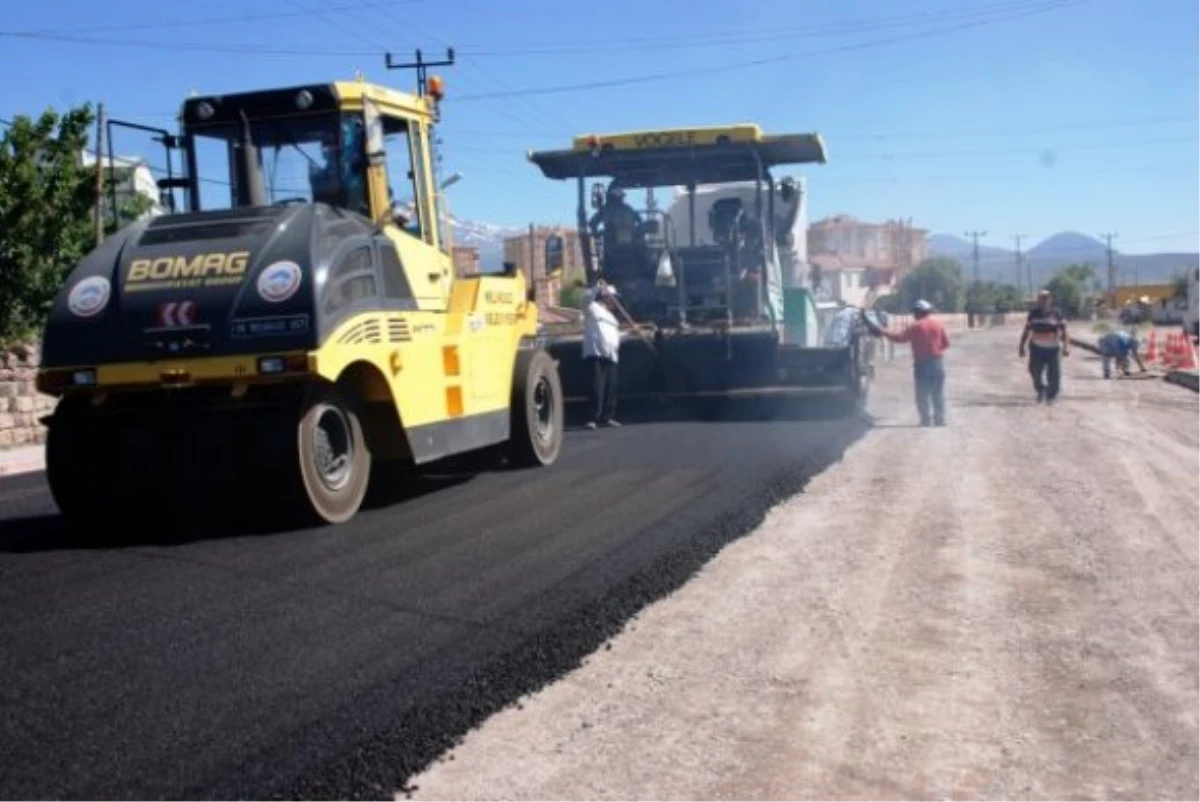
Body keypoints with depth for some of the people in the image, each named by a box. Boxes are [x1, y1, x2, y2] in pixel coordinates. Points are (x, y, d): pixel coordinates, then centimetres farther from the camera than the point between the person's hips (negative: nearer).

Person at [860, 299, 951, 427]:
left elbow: (900, 337, -10)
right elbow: (946, 342, 6)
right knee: (938, 394, 8)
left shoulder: (916, 327, -8)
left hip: (922, 365, -4)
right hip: (937, 363, 4)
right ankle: (940, 419, 6)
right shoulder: (938, 324, 5)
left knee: (923, 395, 1)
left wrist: (883, 333, -4)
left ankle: (925, 420, -1)